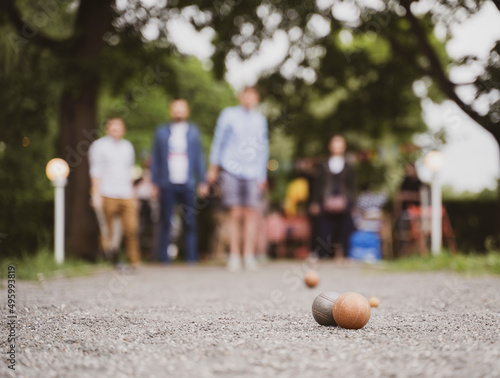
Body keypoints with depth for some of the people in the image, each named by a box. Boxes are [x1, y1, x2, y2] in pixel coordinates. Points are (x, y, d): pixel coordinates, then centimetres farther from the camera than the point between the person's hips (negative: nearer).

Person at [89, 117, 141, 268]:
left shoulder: (128, 146, 19)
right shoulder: (99, 145, 4)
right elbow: (96, 172, 0)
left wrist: (132, 195, 21)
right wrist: (96, 194, -8)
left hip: (126, 196, 4)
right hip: (107, 195, -4)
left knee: (131, 229, -8)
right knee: (107, 231, -2)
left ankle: (134, 261, -3)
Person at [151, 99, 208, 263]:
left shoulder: (193, 131, 13)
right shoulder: (162, 131, 12)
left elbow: (199, 157, 14)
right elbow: (156, 158, 12)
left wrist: (202, 182, 8)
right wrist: (155, 183, 6)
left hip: (187, 184, 0)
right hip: (167, 184, 0)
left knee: (189, 222, -2)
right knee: (165, 222, -2)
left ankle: (191, 256, 2)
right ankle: (164, 257, 3)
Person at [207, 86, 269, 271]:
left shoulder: (260, 119, 15)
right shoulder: (229, 114, 7)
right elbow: (218, 140, 10)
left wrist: (262, 175, 15)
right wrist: (213, 167, 7)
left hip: (252, 173, 2)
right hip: (231, 170, -2)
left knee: (251, 213, -5)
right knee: (236, 213, -6)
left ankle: (249, 256, 1)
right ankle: (234, 256, 1)